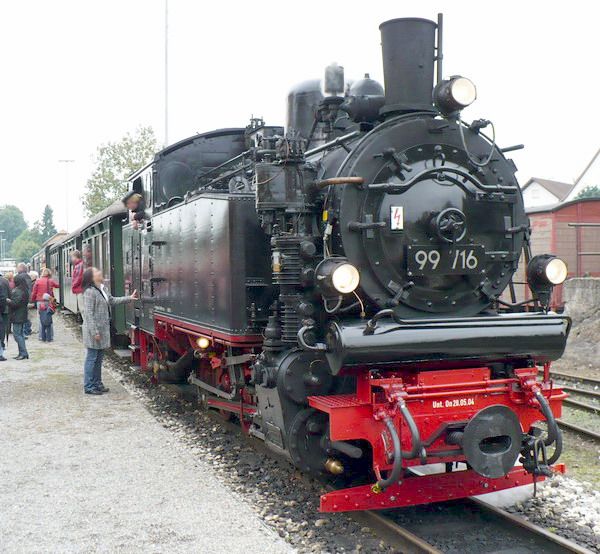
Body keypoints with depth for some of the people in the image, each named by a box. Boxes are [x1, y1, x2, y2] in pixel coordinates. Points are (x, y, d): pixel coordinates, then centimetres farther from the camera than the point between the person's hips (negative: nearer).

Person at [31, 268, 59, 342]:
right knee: (49, 320, 7)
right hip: (49, 302, 0)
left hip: (40, 302, 0)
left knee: (42, 320, 7)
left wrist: (33, 300, 12)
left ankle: (42, 337, 7)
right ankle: (49, 338, 6)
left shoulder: (38, 281, -2)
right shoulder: (50, 281, -2)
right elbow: (57, 285, 15)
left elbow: (34, 292, 0)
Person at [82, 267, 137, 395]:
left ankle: (97, 384, 26)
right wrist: (95, 332, -21)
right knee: (92, 359, -1)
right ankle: (88, 387, 7)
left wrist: (129, 298, 22)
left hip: (103, 329, 9)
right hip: (94, 330, -9)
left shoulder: (103, 289, 11)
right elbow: (88, 314, -20)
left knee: (99, 359, 16)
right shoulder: (90, 292, -18)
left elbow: (112, 301, 25)